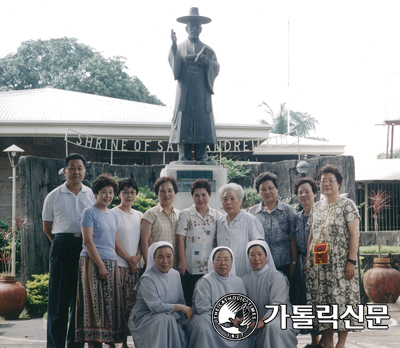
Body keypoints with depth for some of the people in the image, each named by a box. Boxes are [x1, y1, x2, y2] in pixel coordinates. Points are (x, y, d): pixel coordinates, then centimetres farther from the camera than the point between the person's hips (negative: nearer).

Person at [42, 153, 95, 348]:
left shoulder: (92, 196, 9)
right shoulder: (54, 197, 5)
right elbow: (47, 227, 11)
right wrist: (61, 244, 6)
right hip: (62, 248, -2)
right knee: (58, 297, -2)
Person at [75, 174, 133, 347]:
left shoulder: (113, 215, 17)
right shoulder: (89, 212, -4)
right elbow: (88, 241, -11)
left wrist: (130, 259, 17)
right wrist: (101, 265, -15)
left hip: (111, 264, 7)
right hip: (93, 263, -7)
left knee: (111, 305, 4)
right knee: (95, 304, -8)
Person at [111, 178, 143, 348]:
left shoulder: (139, 216, 16)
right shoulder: (113, 214, -1)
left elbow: (142, 240, 15)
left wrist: (137, 256, -3)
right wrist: (128, 258, -8)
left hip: (135, 265, 5)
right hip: (119, 264, -5)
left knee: (131, 303, 4)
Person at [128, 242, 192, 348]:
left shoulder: (175, 274, 7)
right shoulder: (147, 279, -15)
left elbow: (181, 300, 9)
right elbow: (155, 306, -22)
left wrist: (187, 314, -12)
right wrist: (182, 307, -17)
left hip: (171, 316, 5)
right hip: (144, 318, -5)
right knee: (164, 319, -35)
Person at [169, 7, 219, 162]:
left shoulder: (207, 50, 17)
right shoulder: (179, 48, 13)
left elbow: (216, 67, 5)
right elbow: (174, 66, -4)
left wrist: (205, 61, -14)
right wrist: (173, 46, -16)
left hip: (202, 94, 1)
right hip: (184, 94, -1)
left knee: (202, 124, -4)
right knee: (184, 124, -7)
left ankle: (201, 156, -3)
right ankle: (184, 157, -6)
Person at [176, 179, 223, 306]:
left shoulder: (217, 216, 10)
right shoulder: (185, 214, 5)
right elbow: (181, 239, 0)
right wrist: (182, 262, -7)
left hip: (212, 268, 2)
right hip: (190, 268, -1)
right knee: (189, 301, -1)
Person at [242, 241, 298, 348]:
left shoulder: (276, 276, -4)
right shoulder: (245, 280, 13)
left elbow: (278, 304, -16)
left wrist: (263, 321, -29)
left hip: (279, 316, -4)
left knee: (273, 326, -38)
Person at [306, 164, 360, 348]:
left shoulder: (347, 205, -3)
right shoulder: (316, 207, 14)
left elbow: (354, 234, -8)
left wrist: (351, 261, -15)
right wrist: (307, 260, 10)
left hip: (340, 263, -5)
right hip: (318, 264, 5)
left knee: (341, 300, -5)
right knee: (321, 301, 5)